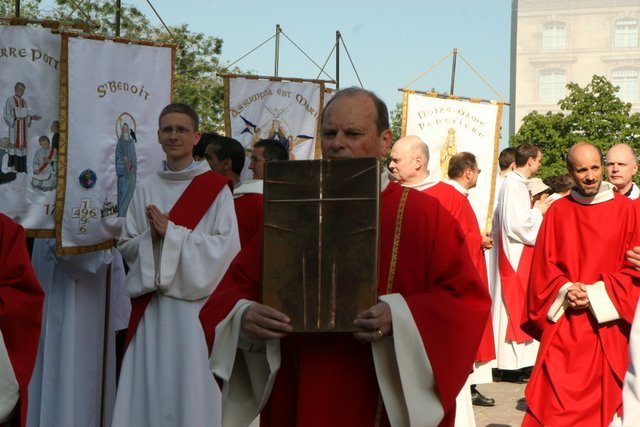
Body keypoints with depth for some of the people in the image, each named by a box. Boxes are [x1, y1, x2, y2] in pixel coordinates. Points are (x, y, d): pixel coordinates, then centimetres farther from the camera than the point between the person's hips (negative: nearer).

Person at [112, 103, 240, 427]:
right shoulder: (145, 188, 10)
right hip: (151, 304, 3)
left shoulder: (215, 187, -1)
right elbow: (125, 246, 9)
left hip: (196, 302, -3)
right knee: (151, 385, 4)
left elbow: (225, 246, -9)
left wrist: (172, 233, -14)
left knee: (191, 383, -1)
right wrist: (151, 236, -11)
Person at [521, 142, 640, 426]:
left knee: (604, 396, 4)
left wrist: (596, 294, -10)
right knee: (556, 401, -3)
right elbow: (544, 264, 6)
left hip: (607, 323, -1)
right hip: (563, 323, 1)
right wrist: (564, 291, -10)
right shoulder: (558, 211, 7)